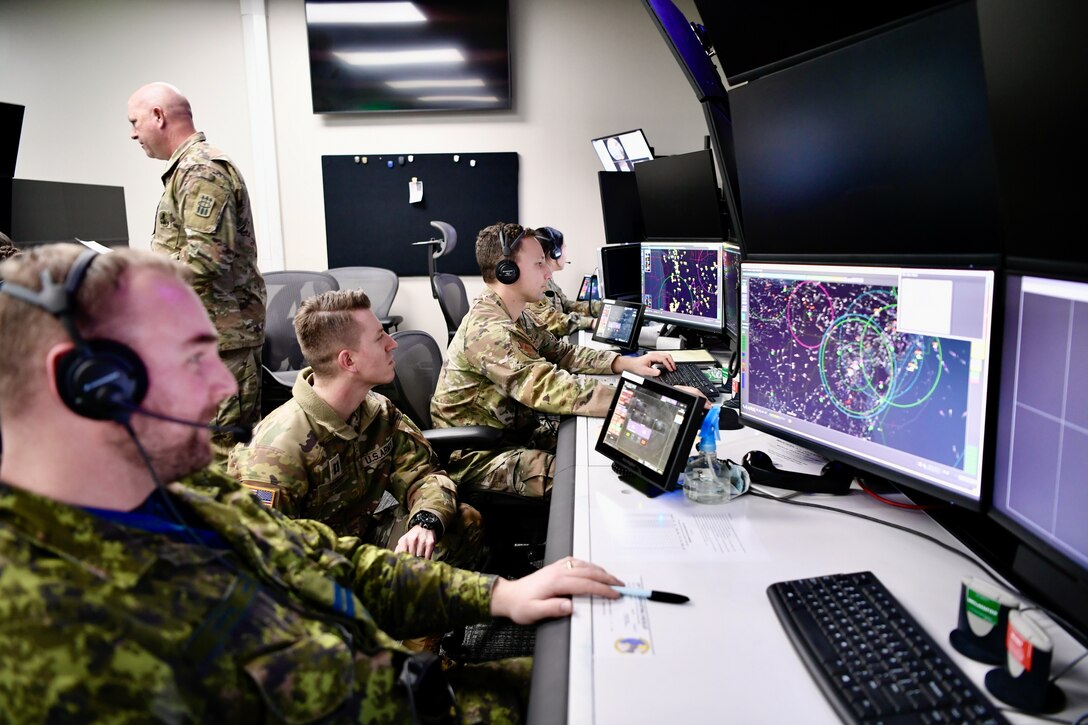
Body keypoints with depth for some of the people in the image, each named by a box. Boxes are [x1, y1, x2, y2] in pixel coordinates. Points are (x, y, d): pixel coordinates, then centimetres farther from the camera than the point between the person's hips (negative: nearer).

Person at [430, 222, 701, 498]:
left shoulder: (514, 316, 6)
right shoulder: (489, 330, -27)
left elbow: (561, 352, 11)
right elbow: (555, 390, -36)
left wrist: (627, 362, -5)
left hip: (517, 433, 10)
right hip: (480, 460, -10)